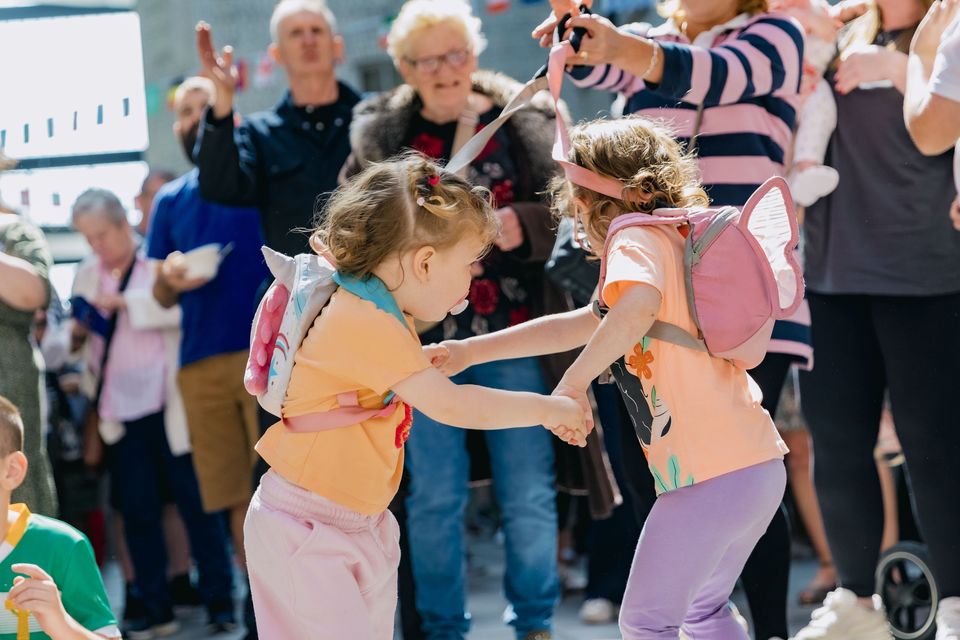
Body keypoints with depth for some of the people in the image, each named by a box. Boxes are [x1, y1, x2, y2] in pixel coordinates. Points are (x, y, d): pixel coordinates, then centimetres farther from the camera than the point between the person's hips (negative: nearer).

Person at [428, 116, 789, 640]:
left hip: (709, 478, -9)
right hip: (762, 465, 9)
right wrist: (470, 351, 25)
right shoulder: (677, 240, 21)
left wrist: (573, 383, -23)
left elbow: (636, 308, -33)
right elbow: (578, 325, 25)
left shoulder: (636, 237, -8)